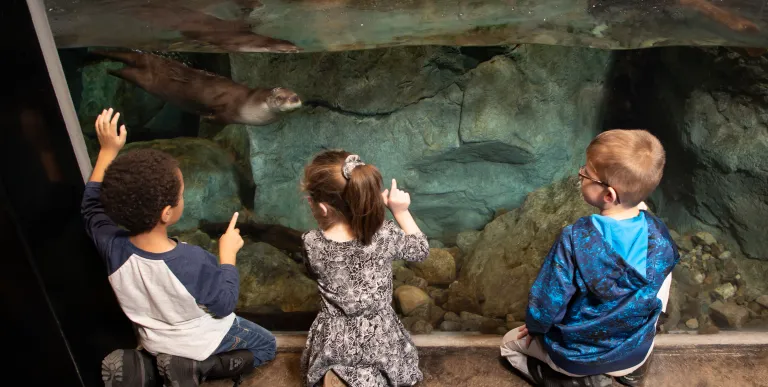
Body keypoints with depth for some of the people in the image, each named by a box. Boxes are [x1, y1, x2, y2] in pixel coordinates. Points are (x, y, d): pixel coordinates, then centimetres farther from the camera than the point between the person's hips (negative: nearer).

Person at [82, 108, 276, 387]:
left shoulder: (112, 246, -29)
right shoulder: (192, 262, -43)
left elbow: (93, 205, -7)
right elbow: (225, 304, -25)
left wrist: (108, 150, -9)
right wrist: (228, 253, -16)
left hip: (153, 338, 7)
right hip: (201, 341, -7)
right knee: (266, 347, 18)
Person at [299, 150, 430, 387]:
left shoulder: (312, 244, -20)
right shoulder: (385, 235, -21)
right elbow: (421, 250, 0)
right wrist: (401, 211, 2)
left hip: (334, 341, -1)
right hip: (379, 338, 1)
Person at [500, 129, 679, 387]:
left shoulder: (574, 239, -32)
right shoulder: (658, 234, -18)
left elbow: (546, 302, -21)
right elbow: (656, 299, -1)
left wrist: (535, 326, -1)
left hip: (577, 355, -4)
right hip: (637, 353, 4)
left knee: (510, 343, 22)